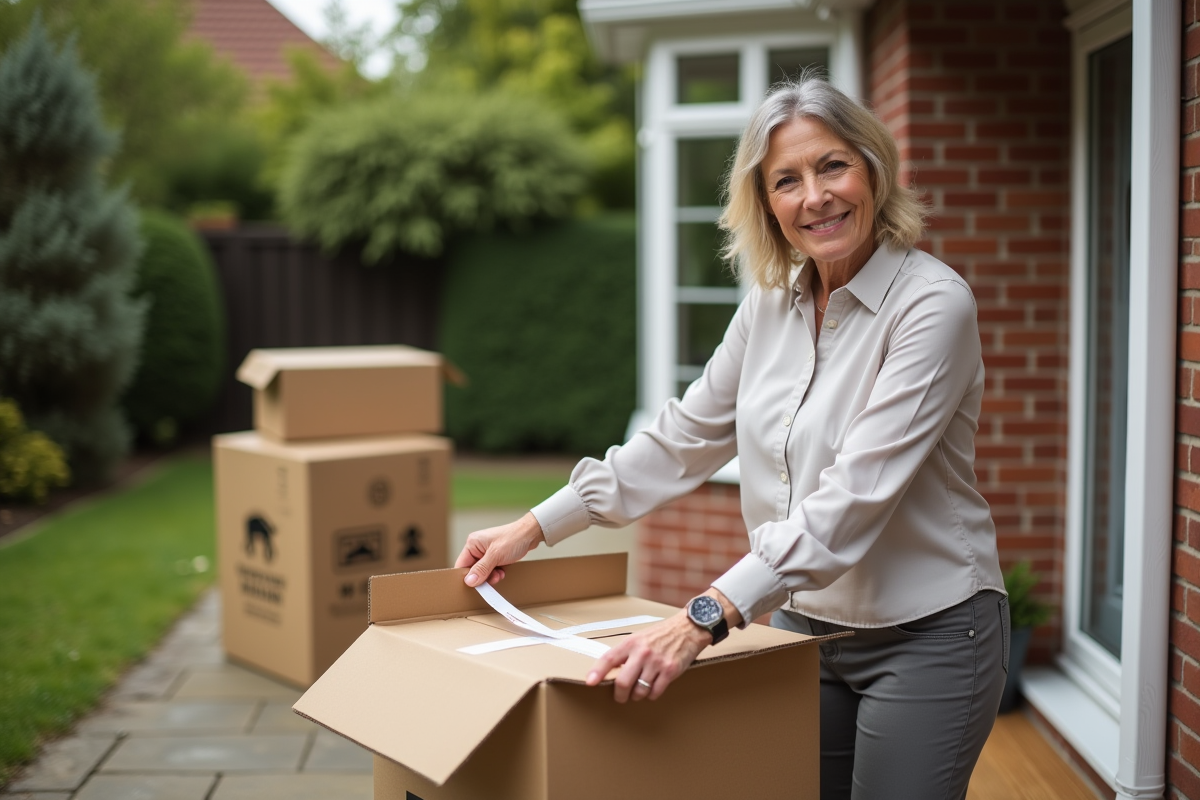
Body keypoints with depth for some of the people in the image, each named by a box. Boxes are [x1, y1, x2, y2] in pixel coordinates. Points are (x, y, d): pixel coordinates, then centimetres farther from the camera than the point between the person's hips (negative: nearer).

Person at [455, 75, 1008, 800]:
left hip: (925, 637, -5)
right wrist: (536, 528, 7)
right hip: (804, 624, 6)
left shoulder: (933, 303, -18)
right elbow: (684, 437, 10)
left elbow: (853, 496, -27)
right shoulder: (772, 304, 2)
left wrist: (706, 618, -35)